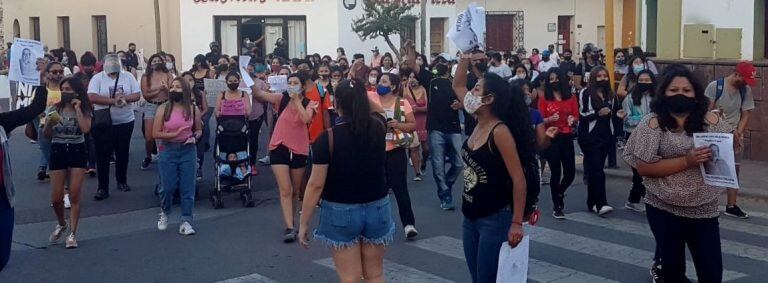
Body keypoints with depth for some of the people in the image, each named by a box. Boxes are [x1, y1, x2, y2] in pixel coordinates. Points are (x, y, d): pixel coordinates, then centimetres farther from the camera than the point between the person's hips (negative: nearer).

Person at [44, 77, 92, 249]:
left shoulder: (84, 110, -2)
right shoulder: (56, 108, 0)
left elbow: (86, 129, -21)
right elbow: (46, 135, 1)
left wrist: (77, 109, -16)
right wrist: (50, 122, -19)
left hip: (77, 151, -1)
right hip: (58, 151, 2)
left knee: (74, 195, -3)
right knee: (56, 198, 2)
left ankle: (73, 233, 8)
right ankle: (61, 224, 31)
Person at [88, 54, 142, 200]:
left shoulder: (128, 76, 3)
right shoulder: (97, 78, -5)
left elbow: (137, 95, 1)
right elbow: (92, 97, -16)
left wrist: (124, 98, -18)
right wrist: (113, 101, -20)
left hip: (125, 122, 3)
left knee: (123, 153, 13)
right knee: (103, 155, -1)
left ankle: (122, 181, 29)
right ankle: (103, 188, 3)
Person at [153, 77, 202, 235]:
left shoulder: (193, 110, 1)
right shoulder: (163, 109, -5)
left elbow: (199, 130, 13)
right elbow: (156, 133, -6)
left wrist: (194, 138, -8)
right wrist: (175, 134, -17)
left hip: (188, 151, 1)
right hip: (168, 151, -1)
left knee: (187, 188, 1)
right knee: (167, 186, 4)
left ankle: (186, 222, 9)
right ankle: (164, 213, 32)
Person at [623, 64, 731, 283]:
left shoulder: (711, 121, 1)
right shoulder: (653, 123, -7)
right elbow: (643, 167, -12)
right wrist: (687, 161, -19)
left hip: (704, 209, 2)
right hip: (664, 209, -2)